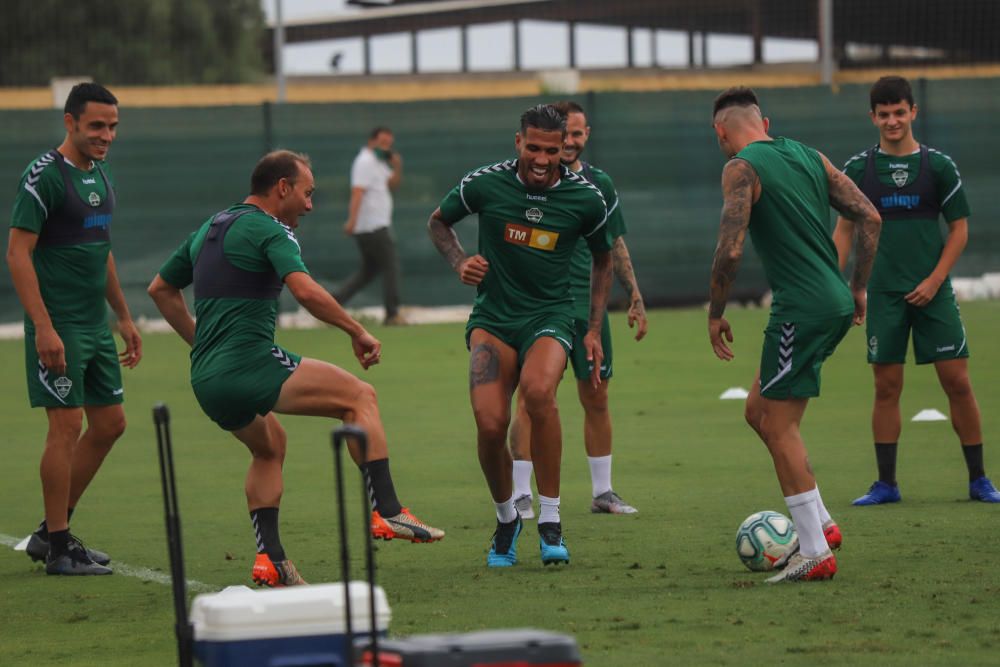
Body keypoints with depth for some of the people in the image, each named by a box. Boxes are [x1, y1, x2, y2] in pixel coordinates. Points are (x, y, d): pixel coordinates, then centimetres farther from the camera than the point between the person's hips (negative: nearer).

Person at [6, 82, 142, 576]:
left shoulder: (100, 175, 14)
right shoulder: (44, 176, -13)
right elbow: (17, 252, -16)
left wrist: (124, 318, 22)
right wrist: (43, 328, -22)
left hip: (95, 326, 9)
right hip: (58, 327, -9)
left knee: (109, 423, 10)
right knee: (67, 425, -8)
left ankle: (51, 532, 19)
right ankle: (58, 549, 0)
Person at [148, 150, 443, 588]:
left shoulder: (210, 229, 21)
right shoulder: (270, 229, -6)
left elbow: (160, 289, 29)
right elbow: (305, 290, -22)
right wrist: (358, 332, -13)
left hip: (205, 380, 9)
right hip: (248, 365, -9)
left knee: (270, 447, 31)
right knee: (359, 397, -3)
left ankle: (269, 559, 19)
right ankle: (386, 512, -14)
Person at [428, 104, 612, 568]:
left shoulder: (585, 197, -4)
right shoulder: (484, 184, -6)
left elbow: (602, 257, 15)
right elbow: (438, 222, 14)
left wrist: (594, 329, 10)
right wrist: (459, 262, -6)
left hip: (551, 315, -1)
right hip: (493, 318, 1)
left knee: (537, 390, -34)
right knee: (490, 424, -19)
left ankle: (550, 522, -21)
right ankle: (506, 518, 14)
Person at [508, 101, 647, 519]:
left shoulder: (599, 184, 10)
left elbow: (615, 245, 17)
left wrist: (635, 298, 13)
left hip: (587, 302, 4)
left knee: (596, 398, 7)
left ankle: (602, 492, 17)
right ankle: (520, 496, -5)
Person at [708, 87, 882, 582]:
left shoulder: (741, 169, -7)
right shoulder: (810, 157, 14)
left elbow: (730, 251, -16)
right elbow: (869, 217, 11)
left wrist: (715, 315, -4)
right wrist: (858, 289, 17)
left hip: (801, 308, -8)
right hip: (836, 305, 8)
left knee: (779, 426, -1)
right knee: (759, 412, 18)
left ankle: (815, 553, -3)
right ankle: (821, 525, 18)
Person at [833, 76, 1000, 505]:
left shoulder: (938, 166, 1)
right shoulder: (858, 170, 4)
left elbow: (959, 229, 3)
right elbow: (844, 231, 9)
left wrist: (934, 281, -7)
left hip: (932, 292, -1)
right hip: (884, 292, 1)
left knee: (957, 381, -3)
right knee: (886, 387, 1)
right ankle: (886, 484, 8)